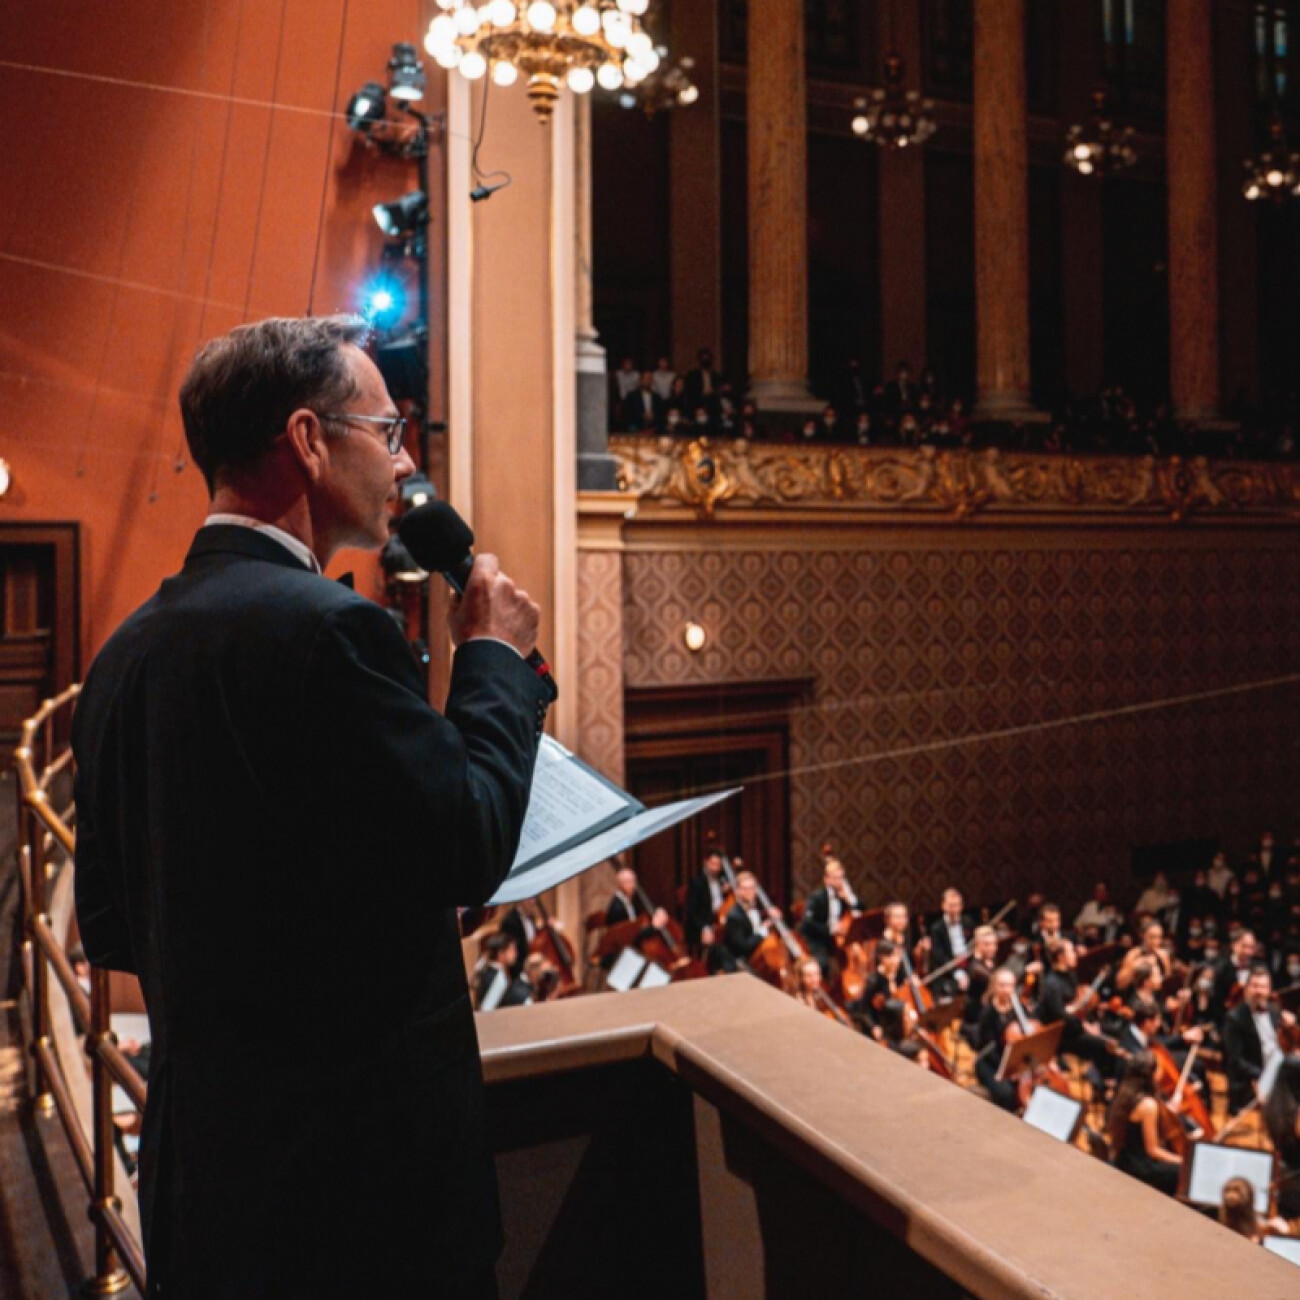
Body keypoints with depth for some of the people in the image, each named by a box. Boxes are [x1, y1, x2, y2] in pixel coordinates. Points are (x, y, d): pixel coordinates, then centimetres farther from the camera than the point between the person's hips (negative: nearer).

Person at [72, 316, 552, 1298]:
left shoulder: (126, 653, 4)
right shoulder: (328, 627, -22)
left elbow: (111, 927, 9)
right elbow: (470, 848, -20)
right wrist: (498, 658, -7)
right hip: (361, 1157, -8)